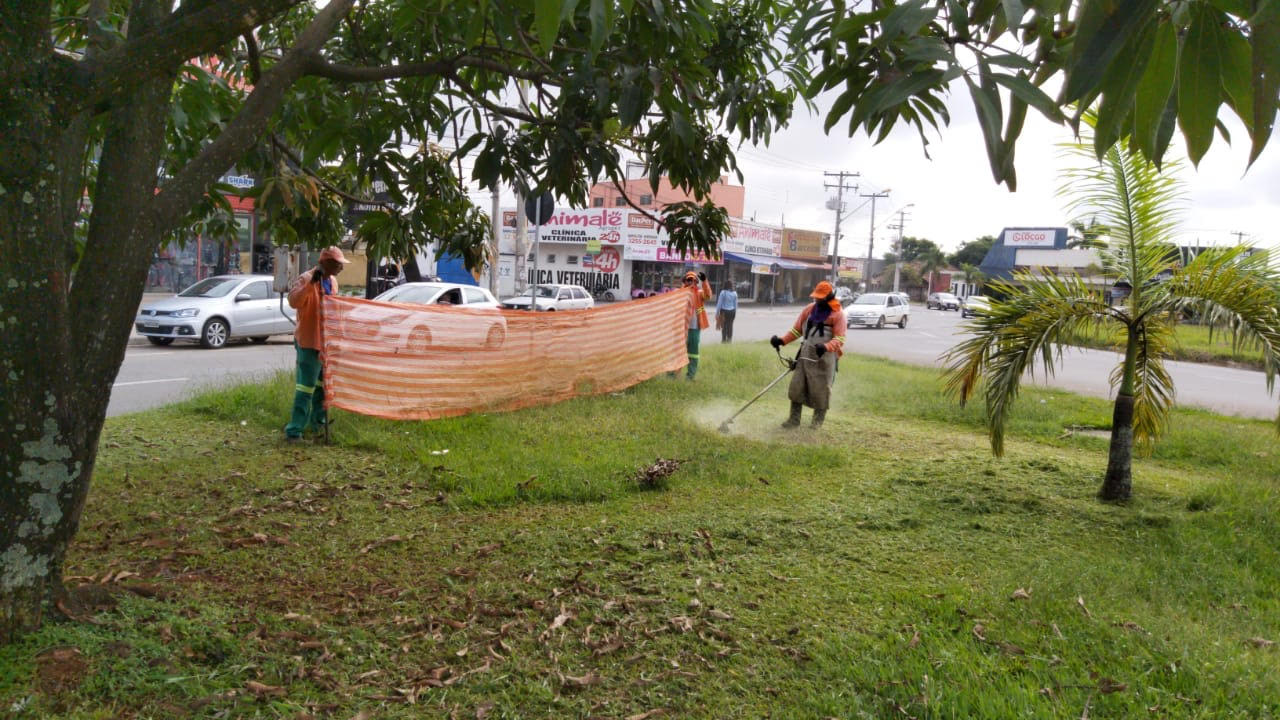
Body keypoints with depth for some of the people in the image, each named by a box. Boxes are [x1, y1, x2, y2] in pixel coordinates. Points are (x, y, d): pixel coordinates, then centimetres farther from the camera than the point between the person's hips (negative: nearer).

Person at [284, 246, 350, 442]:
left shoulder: (332, 281, 11)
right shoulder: (306, 279, -15)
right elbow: (293, 301, -31)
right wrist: (311, 283, -40)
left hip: (327, 341, 9)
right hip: (309, 341, -9)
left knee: (322, 383, 20)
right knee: (306, 386, -11)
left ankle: (318, 420, 34)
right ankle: (294, 429, -9)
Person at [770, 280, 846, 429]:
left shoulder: (837, 314, -7)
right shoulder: (809, 309, 9)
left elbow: (840, 339, -13)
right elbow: (797, 330, 13)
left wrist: (825, 347, -31)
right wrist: (782, 340, -2)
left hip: (824, 358, -5)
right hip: (805, 355, 5)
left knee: (820, 390, 3)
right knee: (796, 387, 4)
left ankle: (818, 421, 18)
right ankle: (794, 419, 13)